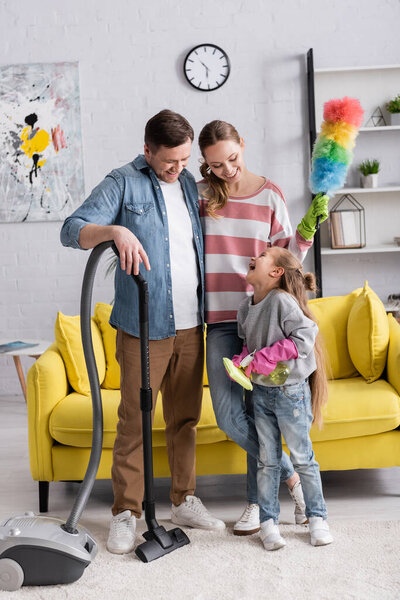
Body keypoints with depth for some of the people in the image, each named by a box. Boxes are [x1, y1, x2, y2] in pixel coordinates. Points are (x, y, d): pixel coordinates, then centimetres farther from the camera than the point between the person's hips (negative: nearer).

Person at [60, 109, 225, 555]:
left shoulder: (189, 184, 14)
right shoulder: (123, 183, -4)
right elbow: (72, 230, -14)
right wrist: (115, 230, -31)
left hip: (190, 325, 6)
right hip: (144, 326, -5)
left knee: (185, 417, 12)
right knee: (134, 419, -1)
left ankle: (184, 501, 26)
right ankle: (126, 512, 12)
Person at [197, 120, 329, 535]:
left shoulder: (269, 194, 3)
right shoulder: (201, 194, 5)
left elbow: (286, 258, 4)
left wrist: (306, 229, -11)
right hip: (221, 317, 2)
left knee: (257, 411, -1)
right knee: (229, 415, -2)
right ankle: (290, 476, 18)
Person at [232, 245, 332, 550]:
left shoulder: (283, 301, -17)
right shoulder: (246, 307, 5)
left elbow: (305, 336, -22)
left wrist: (268, 357, -24)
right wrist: (240, 362, -5)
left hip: (290, 391, -6)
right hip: (261, 391, 6)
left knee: (302, 457, 7)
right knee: (268, 460, 11)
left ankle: (317, 517, 23)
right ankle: (268, 522, 20)